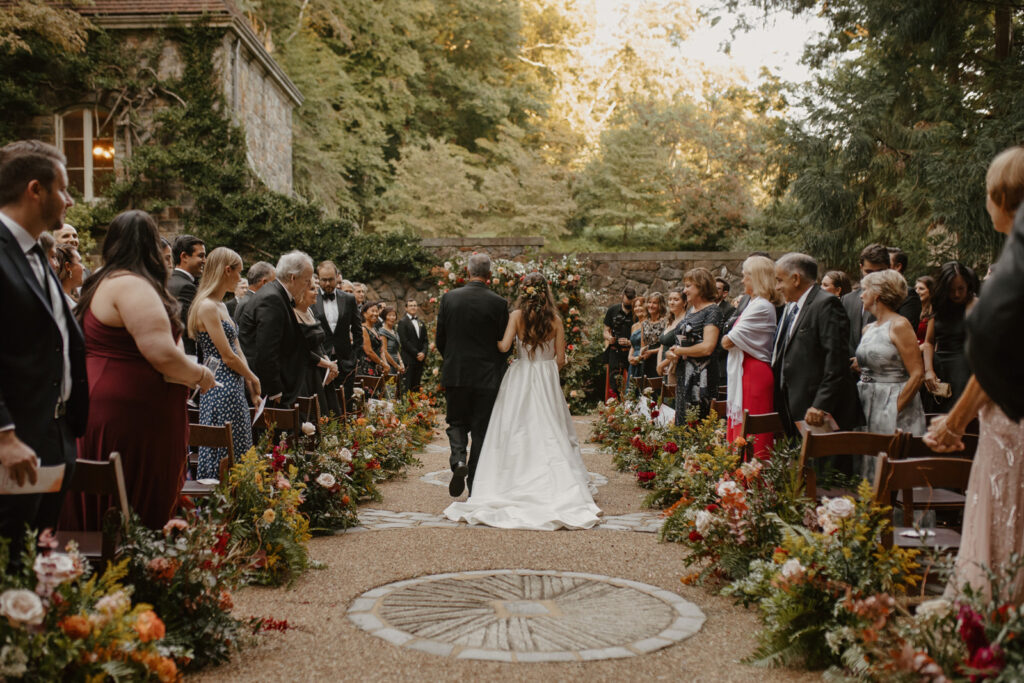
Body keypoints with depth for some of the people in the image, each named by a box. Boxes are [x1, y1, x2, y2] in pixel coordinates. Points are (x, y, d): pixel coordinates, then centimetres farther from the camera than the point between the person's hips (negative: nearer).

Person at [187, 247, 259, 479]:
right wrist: (253, 379, 0)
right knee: (224, 457, -4)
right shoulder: (207, 306, -14)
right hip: (221, 388, -10)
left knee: (238, 452, 12)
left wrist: (252, 389, 7)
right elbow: (227, 357, -15)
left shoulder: (222, 306, 16)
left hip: (233, 387, 10)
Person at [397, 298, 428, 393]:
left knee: (416, 387, 4)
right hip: (409, 359, -6)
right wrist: (416, 354, -12)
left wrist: (423, 352, -5)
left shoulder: (421, 323, 19)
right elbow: (404, 341, -9)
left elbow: (425, 341, 14)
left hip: (420, 359, 6)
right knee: (408, 387, -8)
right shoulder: (402, 322, -1)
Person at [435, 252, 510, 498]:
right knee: (481, 430, 8)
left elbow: (439, 339, 2)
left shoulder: (449, 298, -3)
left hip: (455, 374, 1)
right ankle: (474, 484, 12)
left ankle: (458, 459, -10)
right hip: (487, 376, -1)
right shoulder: (499, 303, -8)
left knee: (457, 422, 17)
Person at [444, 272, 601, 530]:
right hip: (547, 381, 1)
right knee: (550, 432, 5)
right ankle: (561, 488, 3)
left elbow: (504, 346, -15)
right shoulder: (555, 320, -1)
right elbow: (561, 359, 1)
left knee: (516, 432, 4)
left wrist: (492, 341, 7)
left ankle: (516, 486, 5)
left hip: (520, 378, -1)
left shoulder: (517, 315, -5)